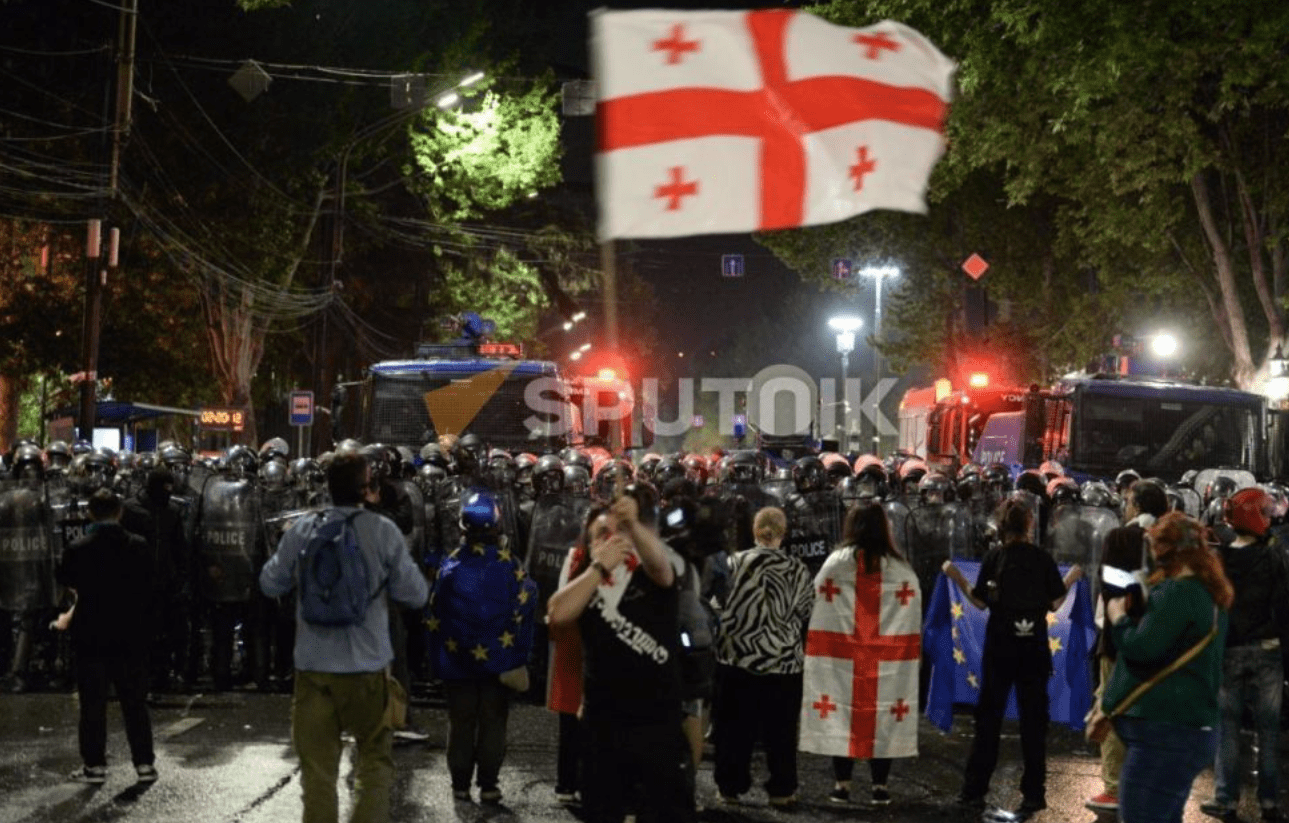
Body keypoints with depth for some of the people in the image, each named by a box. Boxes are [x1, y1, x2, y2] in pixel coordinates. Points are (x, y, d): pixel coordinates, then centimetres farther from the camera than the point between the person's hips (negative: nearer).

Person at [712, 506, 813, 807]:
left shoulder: (737, 563, -10)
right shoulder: (798, 569, -3)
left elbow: (724, 608, -8)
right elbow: (806, 612, 6)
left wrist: (721, 643, 7)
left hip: (739, 658, -1)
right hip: (785, 660, 1)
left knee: (736, 726, 9)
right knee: (780, 729, 10)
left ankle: (730, 785, 15)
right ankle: (781, 789, 14)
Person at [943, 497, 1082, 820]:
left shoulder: (993, 558, -5)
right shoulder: (1043, 559, -4)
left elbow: (980, 602, -3)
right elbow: (1054, 604, -1)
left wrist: (957, 578, 7)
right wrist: (1070, 579, 15)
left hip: (1000, 646, 0)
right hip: (1034, 647, 0)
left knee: (988, 717, 7)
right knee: (1033, 719, 8)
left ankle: (974, 791, 9)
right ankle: (1033, 793, 9)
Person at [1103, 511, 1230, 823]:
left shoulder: (1175, 592, -16)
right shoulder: (1208, 594, 17)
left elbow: (1141, 649, -19)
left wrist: (1119, 617, -2)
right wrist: (1137, 611, 16)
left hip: (1165, 732, -10)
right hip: (1190, 728, 10)